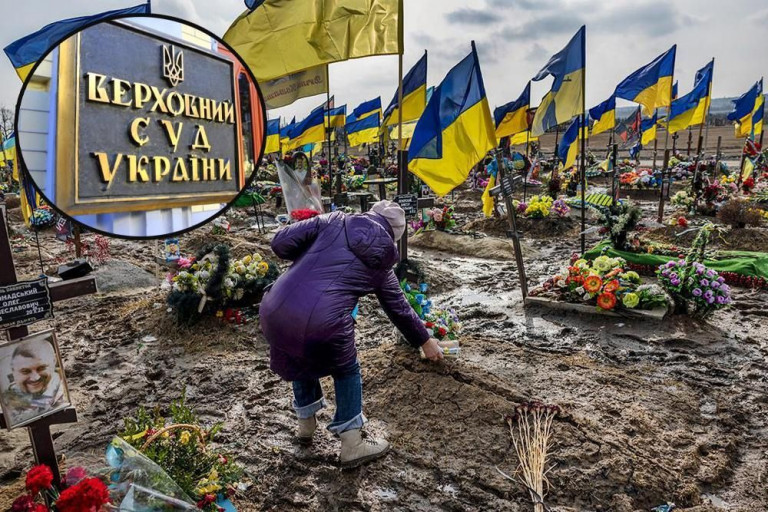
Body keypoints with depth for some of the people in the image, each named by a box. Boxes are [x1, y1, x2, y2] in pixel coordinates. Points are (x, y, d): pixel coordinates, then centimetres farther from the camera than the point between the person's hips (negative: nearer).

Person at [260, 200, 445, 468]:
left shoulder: (333, 221, 15)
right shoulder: (381, 264, 15)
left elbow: (281, 242, 8)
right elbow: (400, 310, 29)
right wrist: (425, 340, 46)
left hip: (274, 311, 4)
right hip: (320, 324, -4)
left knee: (298, 355, 36)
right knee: (347, 370, 27)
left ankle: (306, 424, 51)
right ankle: (352, 444, 30)